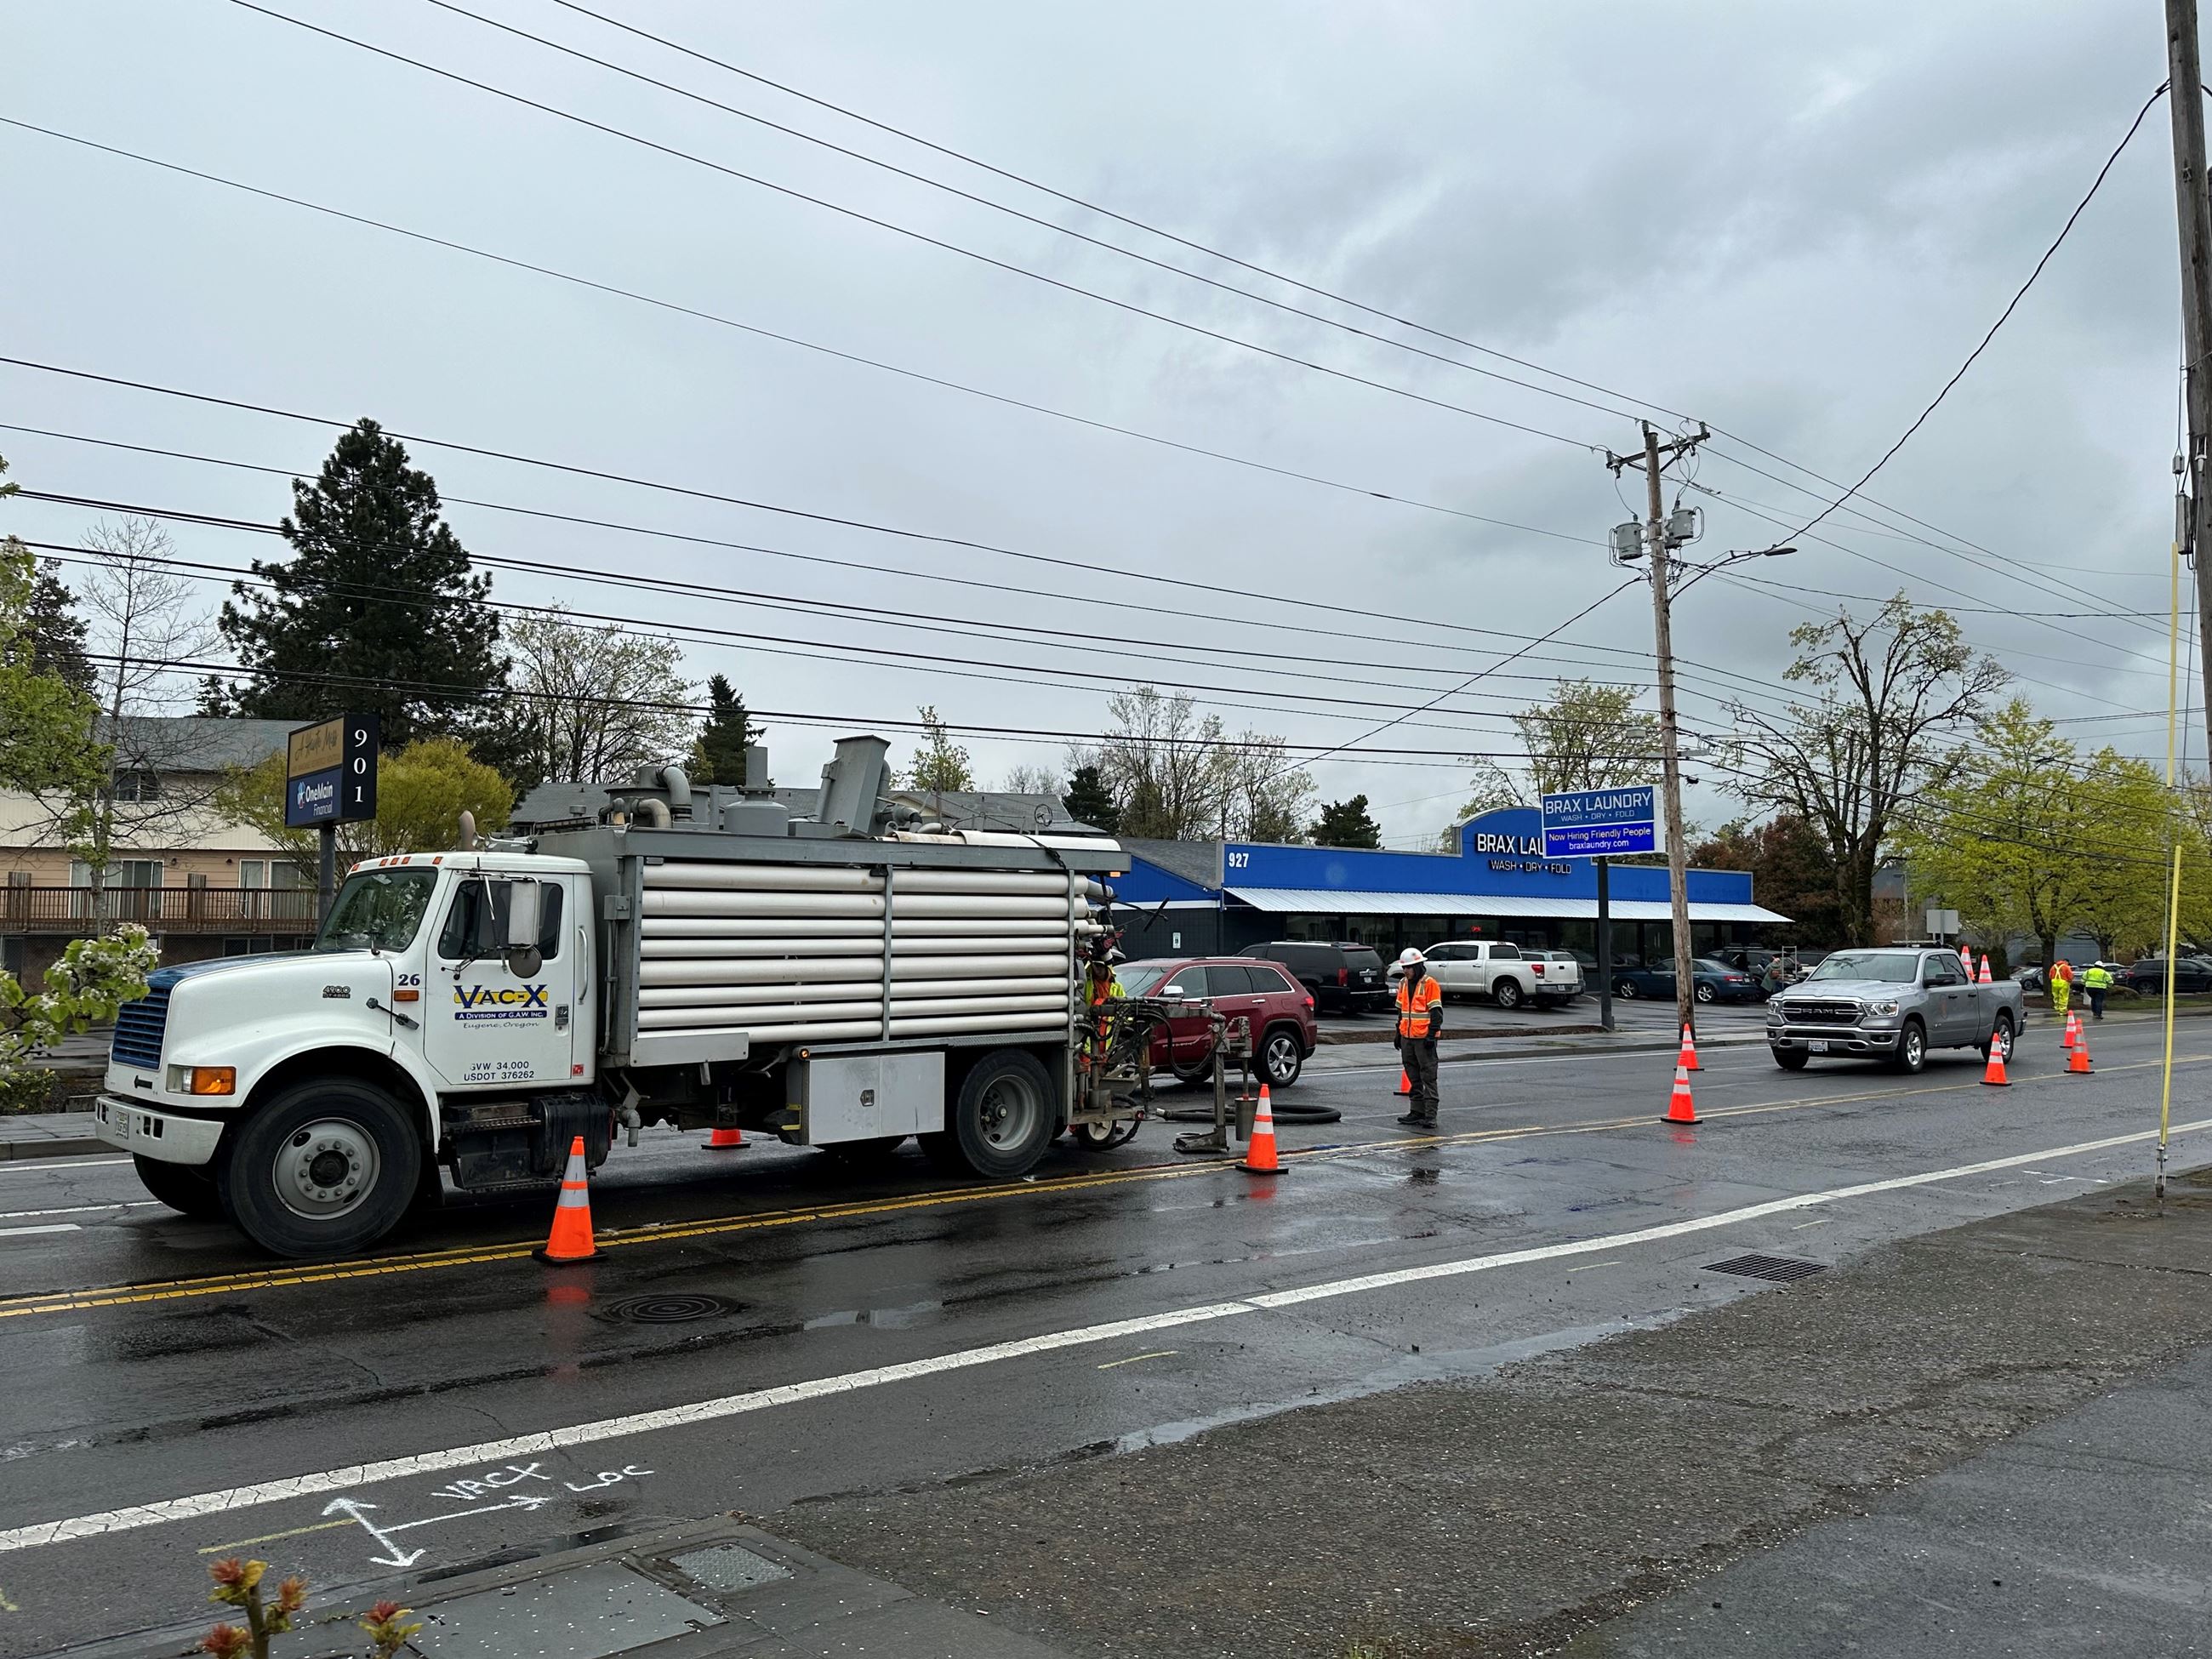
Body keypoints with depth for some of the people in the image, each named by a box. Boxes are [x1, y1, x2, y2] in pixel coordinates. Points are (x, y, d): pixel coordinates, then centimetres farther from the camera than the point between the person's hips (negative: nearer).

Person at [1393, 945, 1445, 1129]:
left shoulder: (1430, 984, -10)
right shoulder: (1403, 984, 13)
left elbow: (1436, 1012, -12)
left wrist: (1432, 1035, -17)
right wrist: (1399, 1033, 19)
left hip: (1424, 1038, -8)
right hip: (1407, 1038, 8)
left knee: (1428, 1077, -5)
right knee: (1414, 1077, 13)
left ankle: (1430, 1115, -5)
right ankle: (1417, 1112, 20)